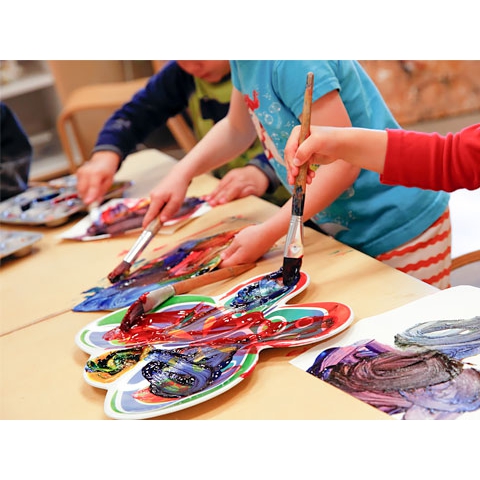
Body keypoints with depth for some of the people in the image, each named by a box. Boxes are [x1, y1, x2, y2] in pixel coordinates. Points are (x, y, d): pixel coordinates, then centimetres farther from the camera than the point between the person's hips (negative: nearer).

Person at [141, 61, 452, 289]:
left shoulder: (291, 61, -27)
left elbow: (343, 163, -26)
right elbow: (237, 129, 17)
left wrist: (265, 234, -23)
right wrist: (181, 174, 1)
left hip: (402, 231, -9)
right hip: (349, 233, 9)